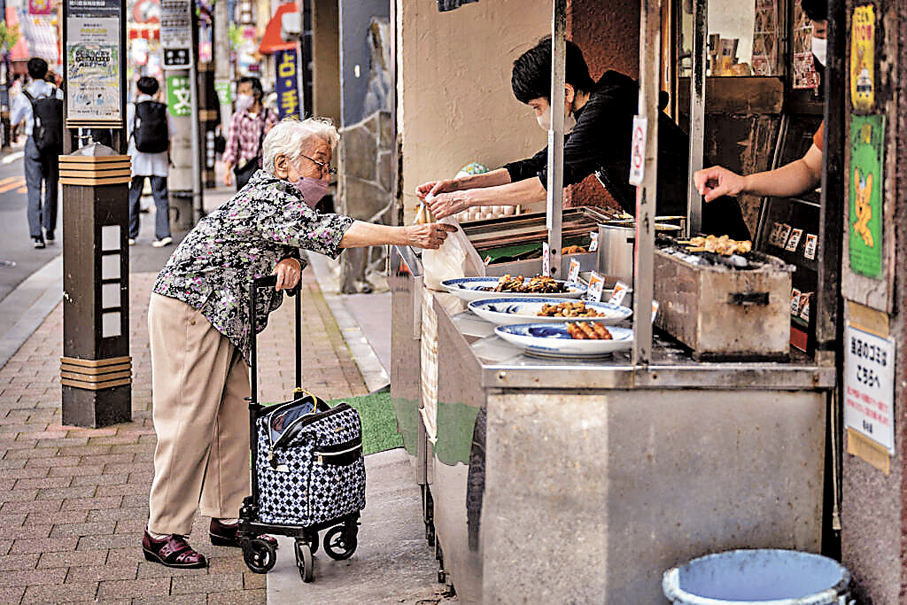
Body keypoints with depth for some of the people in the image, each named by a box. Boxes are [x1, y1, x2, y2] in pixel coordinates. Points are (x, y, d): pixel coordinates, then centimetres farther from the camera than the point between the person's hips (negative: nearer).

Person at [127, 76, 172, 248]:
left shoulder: (132, 108, -4)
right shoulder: (163, 109, 4)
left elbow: (127, 135, -4)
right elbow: (168, 136, 7)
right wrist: (168, 157, 16)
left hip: (138, 157, -2)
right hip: (159, 157, 2)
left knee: (132, 196, 8)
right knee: (161, 196, 3)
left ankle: (131, 235, 12)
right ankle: (164, 234, -7)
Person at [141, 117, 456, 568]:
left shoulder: (281, 193, 8)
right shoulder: (268, 198, -23)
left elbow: (296, 238, 11)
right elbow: (323, 230, -35)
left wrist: (289, 261, -16)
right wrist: (408, 236, -40)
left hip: (225, 318, 10)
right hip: (187, 311, -10)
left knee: (235, 416, 10)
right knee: (190, 421, -7)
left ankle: (227, 518, 19)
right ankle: (162, 533, 0)